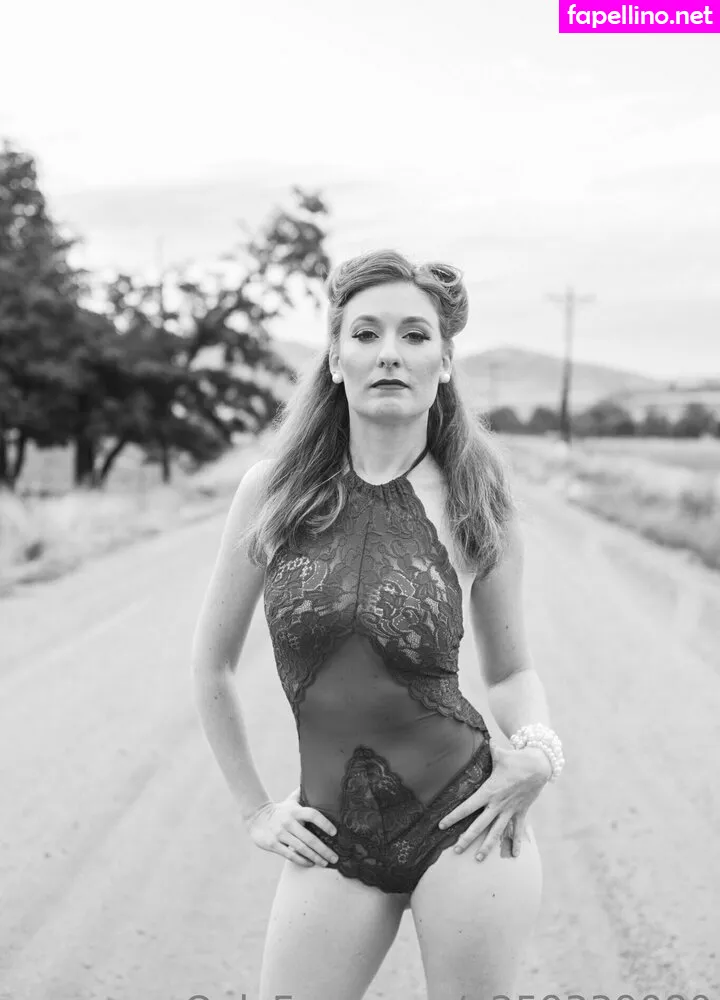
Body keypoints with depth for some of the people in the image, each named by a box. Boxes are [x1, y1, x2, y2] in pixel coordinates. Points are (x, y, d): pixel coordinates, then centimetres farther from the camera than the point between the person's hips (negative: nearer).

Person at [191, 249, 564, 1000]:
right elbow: (212, 665, 8)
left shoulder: (478, 506, -3)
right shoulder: (272, 492, -3)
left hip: (465, 817, -1)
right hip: (336, 842, 1)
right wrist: (255, 810, 8)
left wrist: (536, 749, -9)